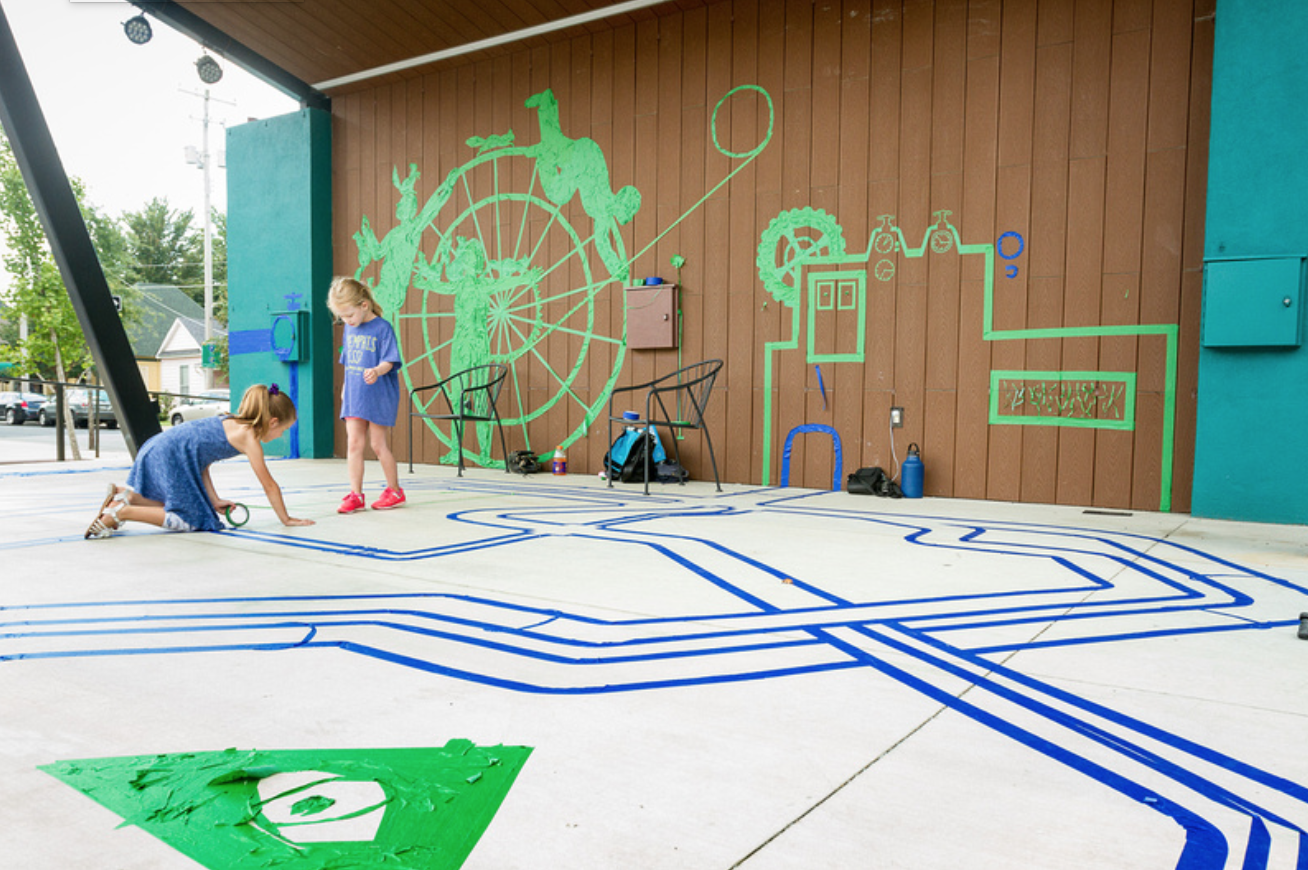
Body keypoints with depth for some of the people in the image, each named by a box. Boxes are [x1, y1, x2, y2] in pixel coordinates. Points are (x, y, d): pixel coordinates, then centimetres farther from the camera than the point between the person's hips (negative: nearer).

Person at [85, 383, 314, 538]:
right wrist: (286, 519, 2)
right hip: (169, 458, -10)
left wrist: (215, 500, 14)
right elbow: (269, 485, -7)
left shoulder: (232, 422, 18)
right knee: (190, 519, -8)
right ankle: (122, 511, -15)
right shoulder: (249, 436, -8)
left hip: (155, 449, 10)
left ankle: (127, 495, 7)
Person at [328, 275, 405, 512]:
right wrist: (345, 386, 20)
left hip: (379, 397, -6)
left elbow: (389, 361, -17)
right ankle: (355, 494, 7)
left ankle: (394, 491, 18)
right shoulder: (350, 329, 9)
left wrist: (376, 371, -36)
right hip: (354, 396, 6)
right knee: (354, 444, 1)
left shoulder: (382, 328, -11)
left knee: (378, 445, 2)